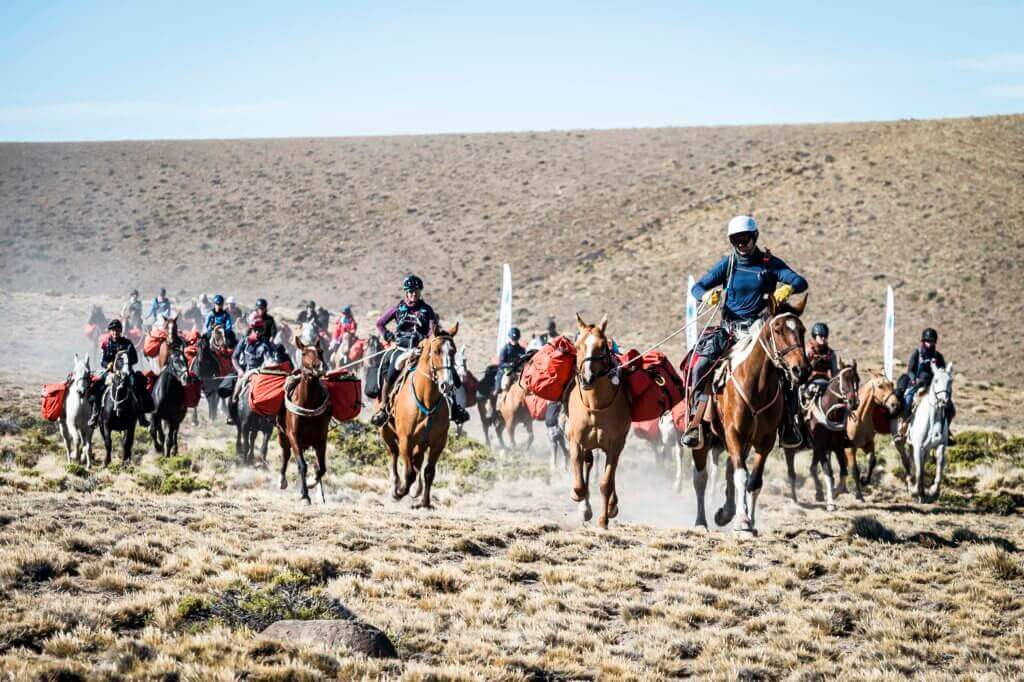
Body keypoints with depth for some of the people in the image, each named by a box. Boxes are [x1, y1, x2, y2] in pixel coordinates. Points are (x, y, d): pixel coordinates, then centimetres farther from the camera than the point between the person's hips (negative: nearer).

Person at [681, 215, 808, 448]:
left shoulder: (770, 263, 4)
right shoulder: (728, 264, 8)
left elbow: (800, 283, -5)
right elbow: (697, 287, 5)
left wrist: (788, 288, -29)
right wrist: (706, 295, -20)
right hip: (729, 328, 1)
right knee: (701, 367, -20)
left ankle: (790, 422, -7)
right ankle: (695, 422, -13)